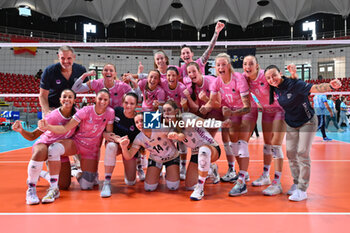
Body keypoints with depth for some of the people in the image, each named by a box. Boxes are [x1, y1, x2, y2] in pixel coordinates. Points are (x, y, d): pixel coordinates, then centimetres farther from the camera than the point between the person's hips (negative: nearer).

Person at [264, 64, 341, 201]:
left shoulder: (294, 84, -26)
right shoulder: (275, 89, -7)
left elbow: (314, 88, -39)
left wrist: (330, 86, -56)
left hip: (307, 122, -6)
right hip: (291, 124, 6)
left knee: (302, 153, -10)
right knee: (290, 153, 5)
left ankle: (302, 190, -2)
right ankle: (296, 183, 21)